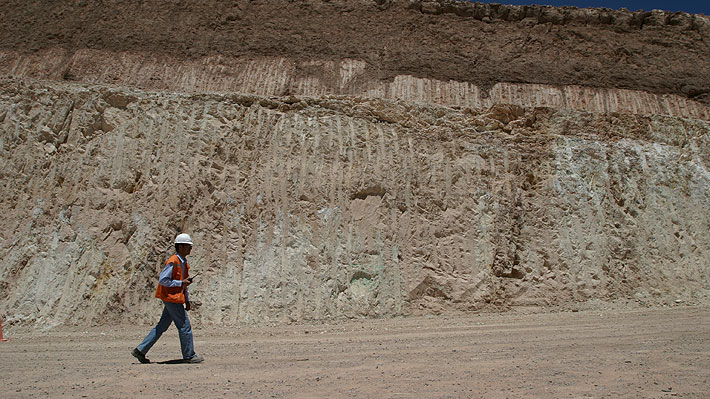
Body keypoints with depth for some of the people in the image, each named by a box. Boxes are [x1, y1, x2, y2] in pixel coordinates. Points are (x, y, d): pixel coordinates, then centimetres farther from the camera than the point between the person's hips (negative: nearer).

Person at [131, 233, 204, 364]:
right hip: (172, 298, -10)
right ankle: (189, 356, 7)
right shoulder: (173, 262, -15)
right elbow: (162, 280, -19)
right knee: (184, 326, -3)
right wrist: (181, 283, -18)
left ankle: (140, 350, 21)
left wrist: (187, 300, 19)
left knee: (162, 326, 14)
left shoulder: (184, 262, 15)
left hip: (174, 299, 10)